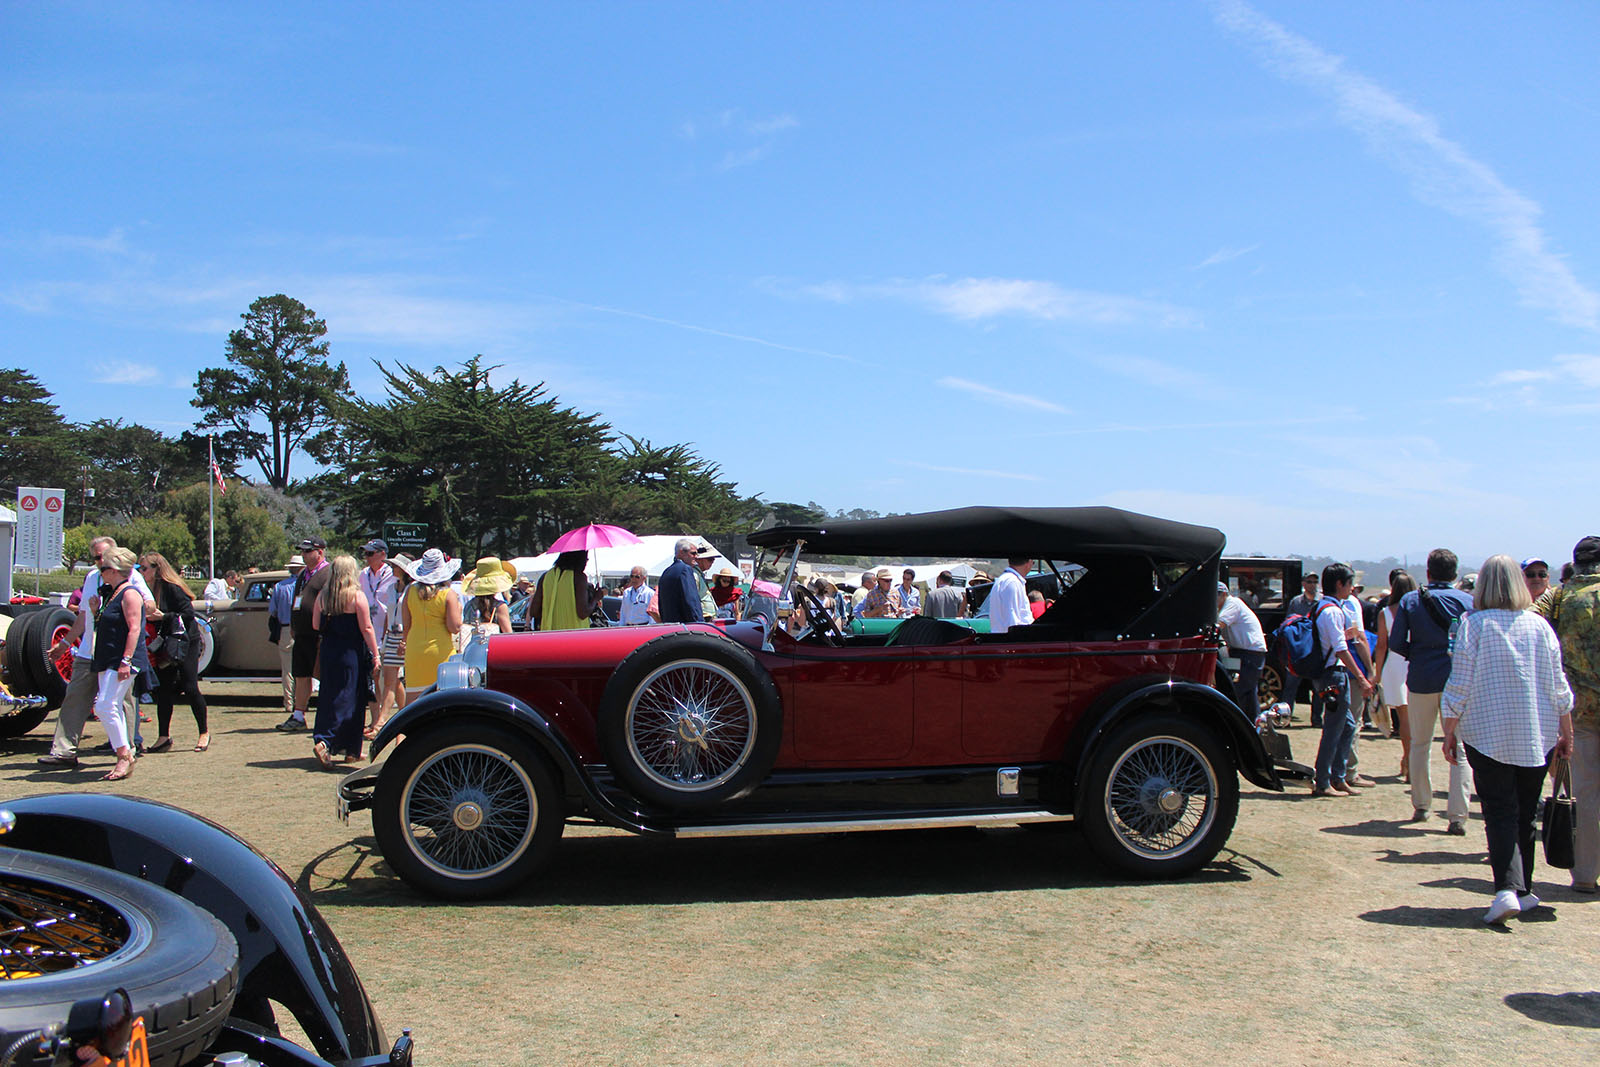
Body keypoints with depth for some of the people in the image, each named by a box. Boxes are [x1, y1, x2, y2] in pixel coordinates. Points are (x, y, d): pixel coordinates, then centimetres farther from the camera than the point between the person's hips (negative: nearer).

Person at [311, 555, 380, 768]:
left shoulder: (322, 596, 5)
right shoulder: (357, 596, -10)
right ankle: (324, 742, -9)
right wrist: (375, 654, -6)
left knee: (329, 696, 11)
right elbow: (366, 628, -11)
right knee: (349, 699, 1)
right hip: (351, 653, -5)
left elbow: (316, 626, 10)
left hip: (328, 650, 5)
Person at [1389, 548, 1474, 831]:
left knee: (1420, 743, 16)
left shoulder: (1410, 600, -1)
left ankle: (1421, 806, 24)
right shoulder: (1469, 601, -4)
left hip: (1421, 680, 1)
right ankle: (1457, 815, -4)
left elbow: (1395, 643, -4)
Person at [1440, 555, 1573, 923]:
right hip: (1538, 737, 3)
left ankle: (1507, 888, -18)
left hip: (1487, 735, -3)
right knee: (1526, 814, 13)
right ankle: (1522, 890, 21)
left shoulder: (1474, 624, -8)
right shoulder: (1540, 625, 1)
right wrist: (1566, 733, 16)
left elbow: (1459, 686, -8)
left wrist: (1450, 732, 1)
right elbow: (1559, 687, 6)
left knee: (1500, 813, -2)